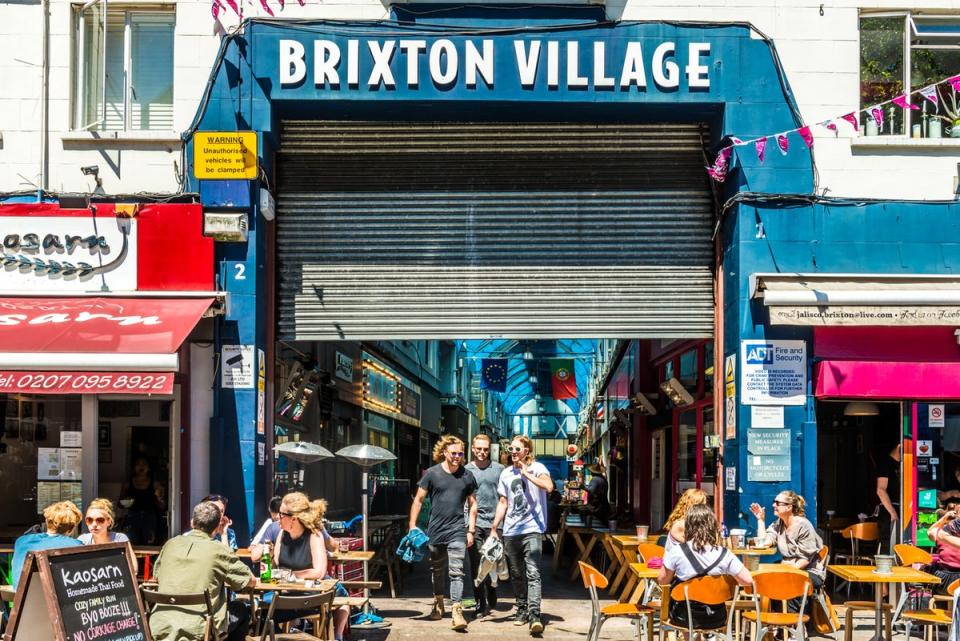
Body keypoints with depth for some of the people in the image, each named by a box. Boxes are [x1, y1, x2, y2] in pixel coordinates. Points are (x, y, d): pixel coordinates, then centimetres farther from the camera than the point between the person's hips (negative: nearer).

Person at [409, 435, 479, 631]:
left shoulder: (467, 476, 4)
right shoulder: (432, 473, 0)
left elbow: (472, 504, 11)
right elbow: (418, 500, 3)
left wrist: (471, 530, 5)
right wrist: (412, 526, -3)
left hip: (456, 531, -1)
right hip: (435, 531, 1)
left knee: (456, 572, -11)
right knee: (437, 571, 15)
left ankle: (457, 612, -15)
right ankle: (438, 605, 33)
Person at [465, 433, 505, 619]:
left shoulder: (498, 469, 8)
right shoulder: (466, 470, 5)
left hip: (494, 523, 1)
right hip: (474, 523, -1)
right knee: (476, 565, -5)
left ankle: (491, 600, 26)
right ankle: (481, 605, -2)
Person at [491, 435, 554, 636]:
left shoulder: (536, 468, -1)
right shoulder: (506, 473, 15)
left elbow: (549, 487, -21)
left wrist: (526, 473, -15)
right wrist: (494, 528, 13)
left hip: (532, 529, -6)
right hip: (510, 531, 6)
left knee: (533, 573, -15)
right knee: (516, 574, 12)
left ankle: (534, 615, -22)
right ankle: (521, 610, 23)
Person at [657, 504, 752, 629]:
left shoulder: (676, 552, -19)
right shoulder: (724, 555, -16)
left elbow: (662, 581, -6)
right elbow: (748, 580, -10)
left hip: (684, 618, -2)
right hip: (715, 619, 2)